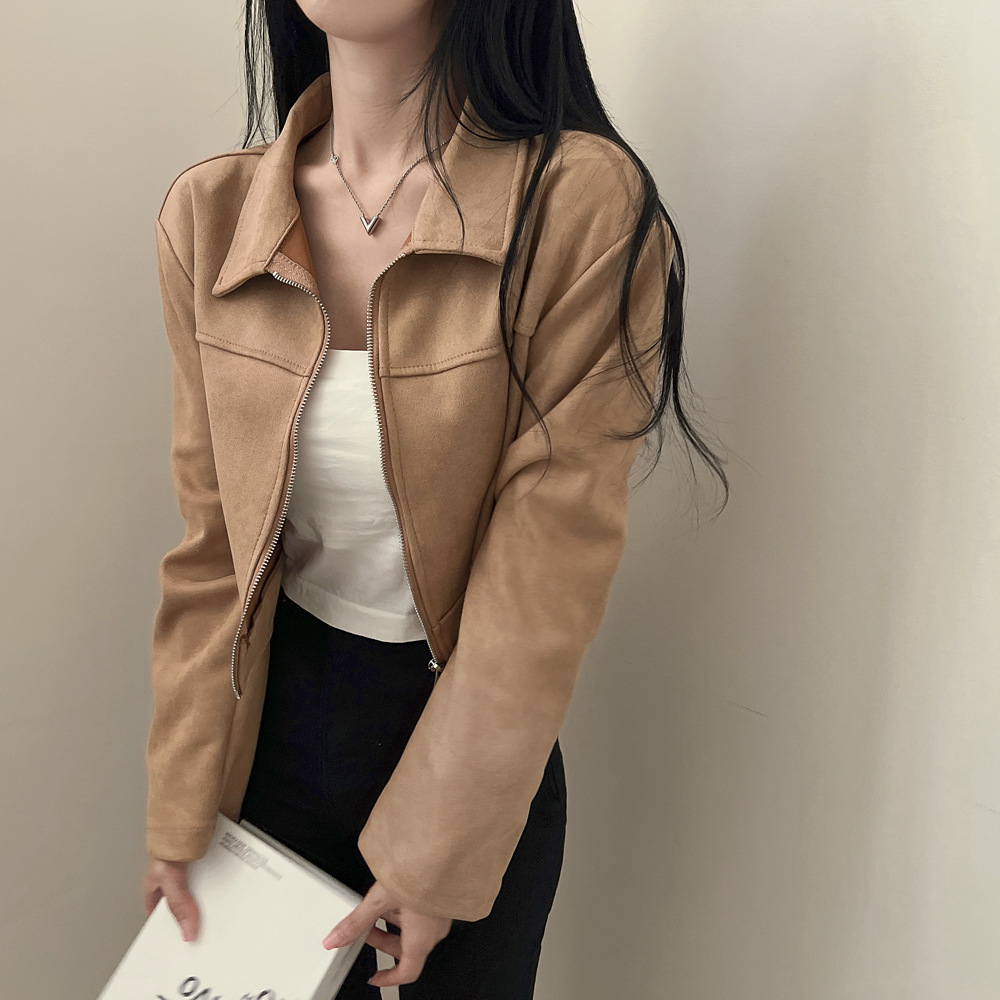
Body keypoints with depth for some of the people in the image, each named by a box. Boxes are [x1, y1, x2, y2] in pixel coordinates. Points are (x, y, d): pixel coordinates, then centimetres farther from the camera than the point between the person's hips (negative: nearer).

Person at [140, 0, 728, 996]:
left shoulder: (584, 207, -22)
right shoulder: (208, 214, -8)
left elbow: (542, 594, -19)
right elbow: (212, 543, -3)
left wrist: (433, 860, -12)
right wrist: (180, 816, 0)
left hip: (476, 744, -3)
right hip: (280, 718, 3)